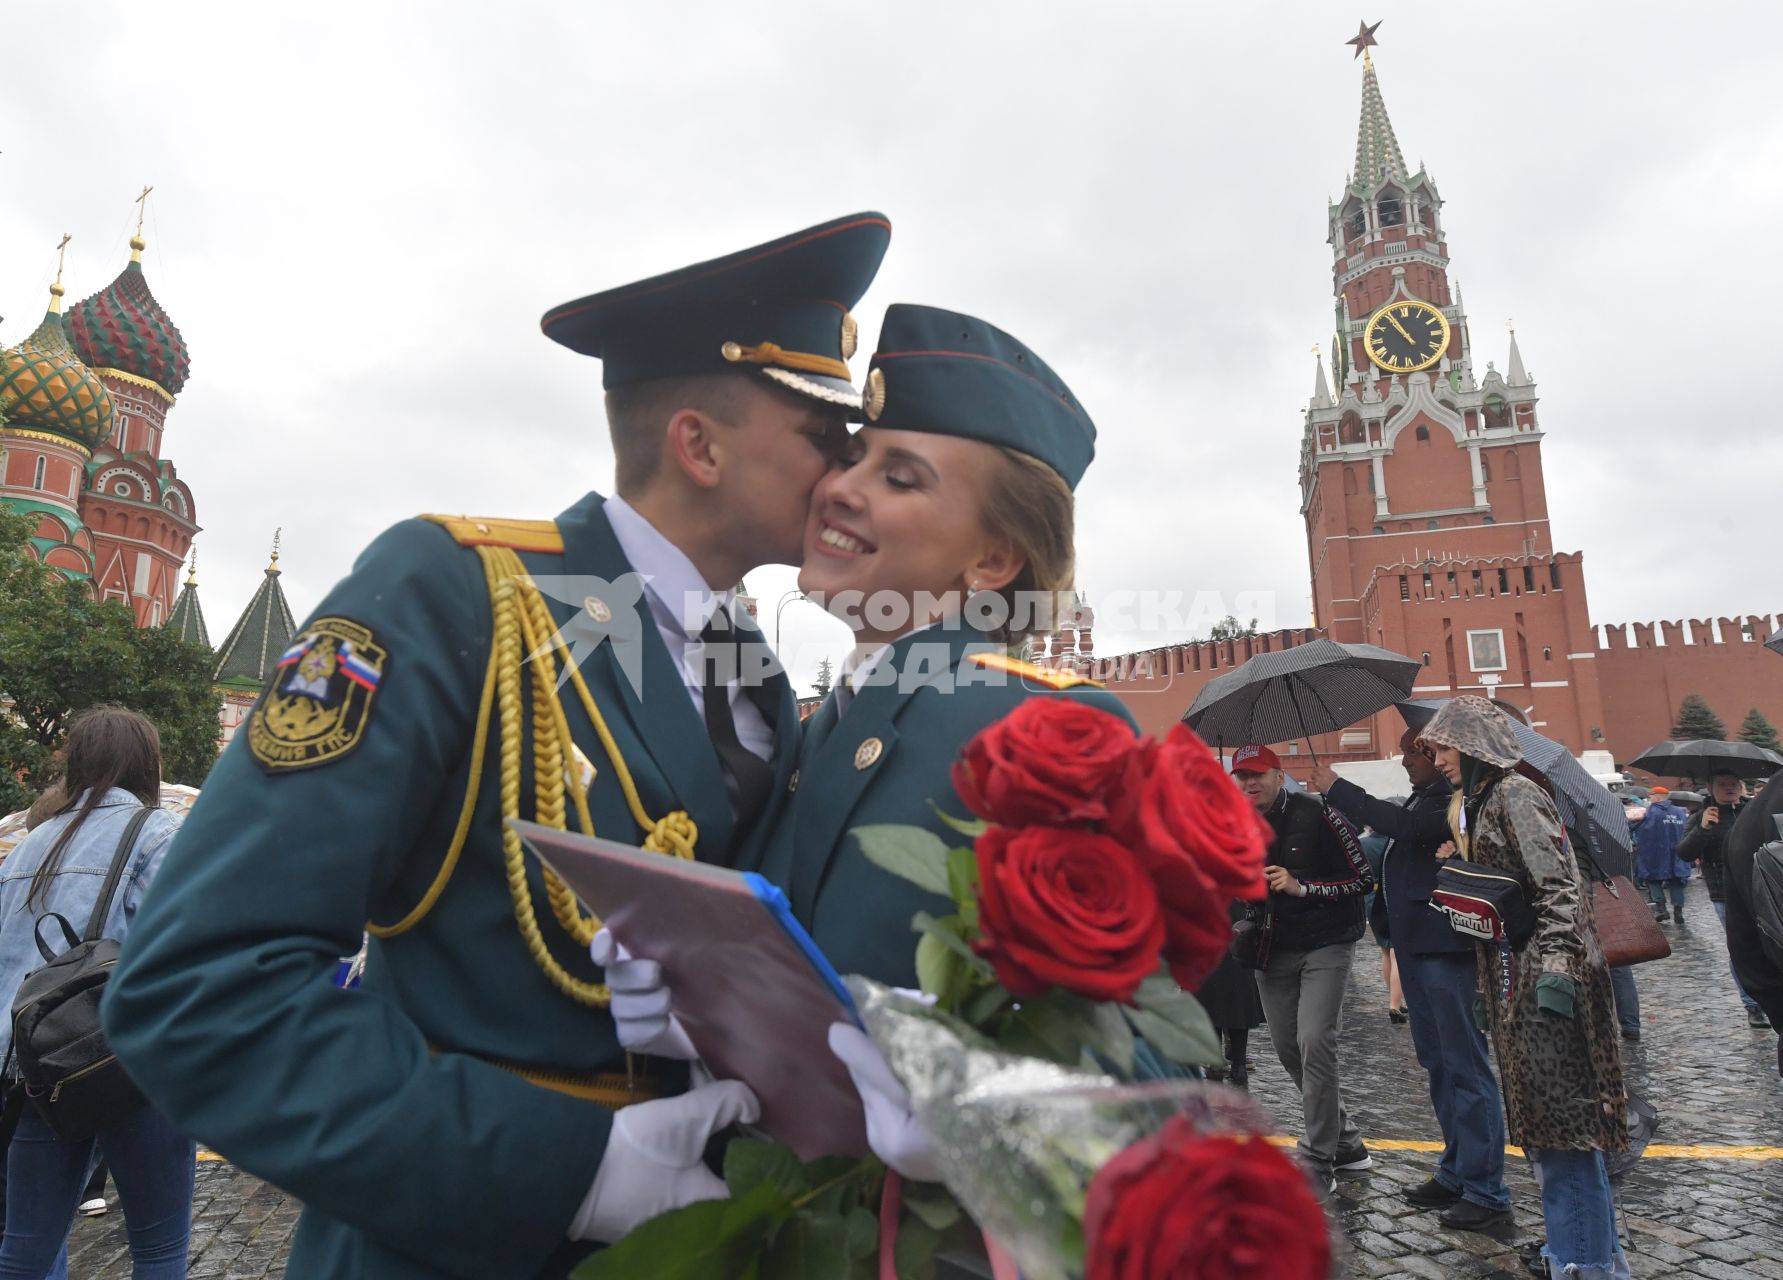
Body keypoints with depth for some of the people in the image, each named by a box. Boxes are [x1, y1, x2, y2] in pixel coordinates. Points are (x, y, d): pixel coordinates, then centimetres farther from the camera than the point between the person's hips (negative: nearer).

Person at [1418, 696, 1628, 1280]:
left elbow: (1557, 887, -19)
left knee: (1557, 1116, -4)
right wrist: (1490, 987, 22)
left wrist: (1555, 968, -27)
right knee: (1547, 1116, 15)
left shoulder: (1514, 793, -12)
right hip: (1512, 975, 10)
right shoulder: (1479, 800, 16)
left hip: (1542, 973, -10)